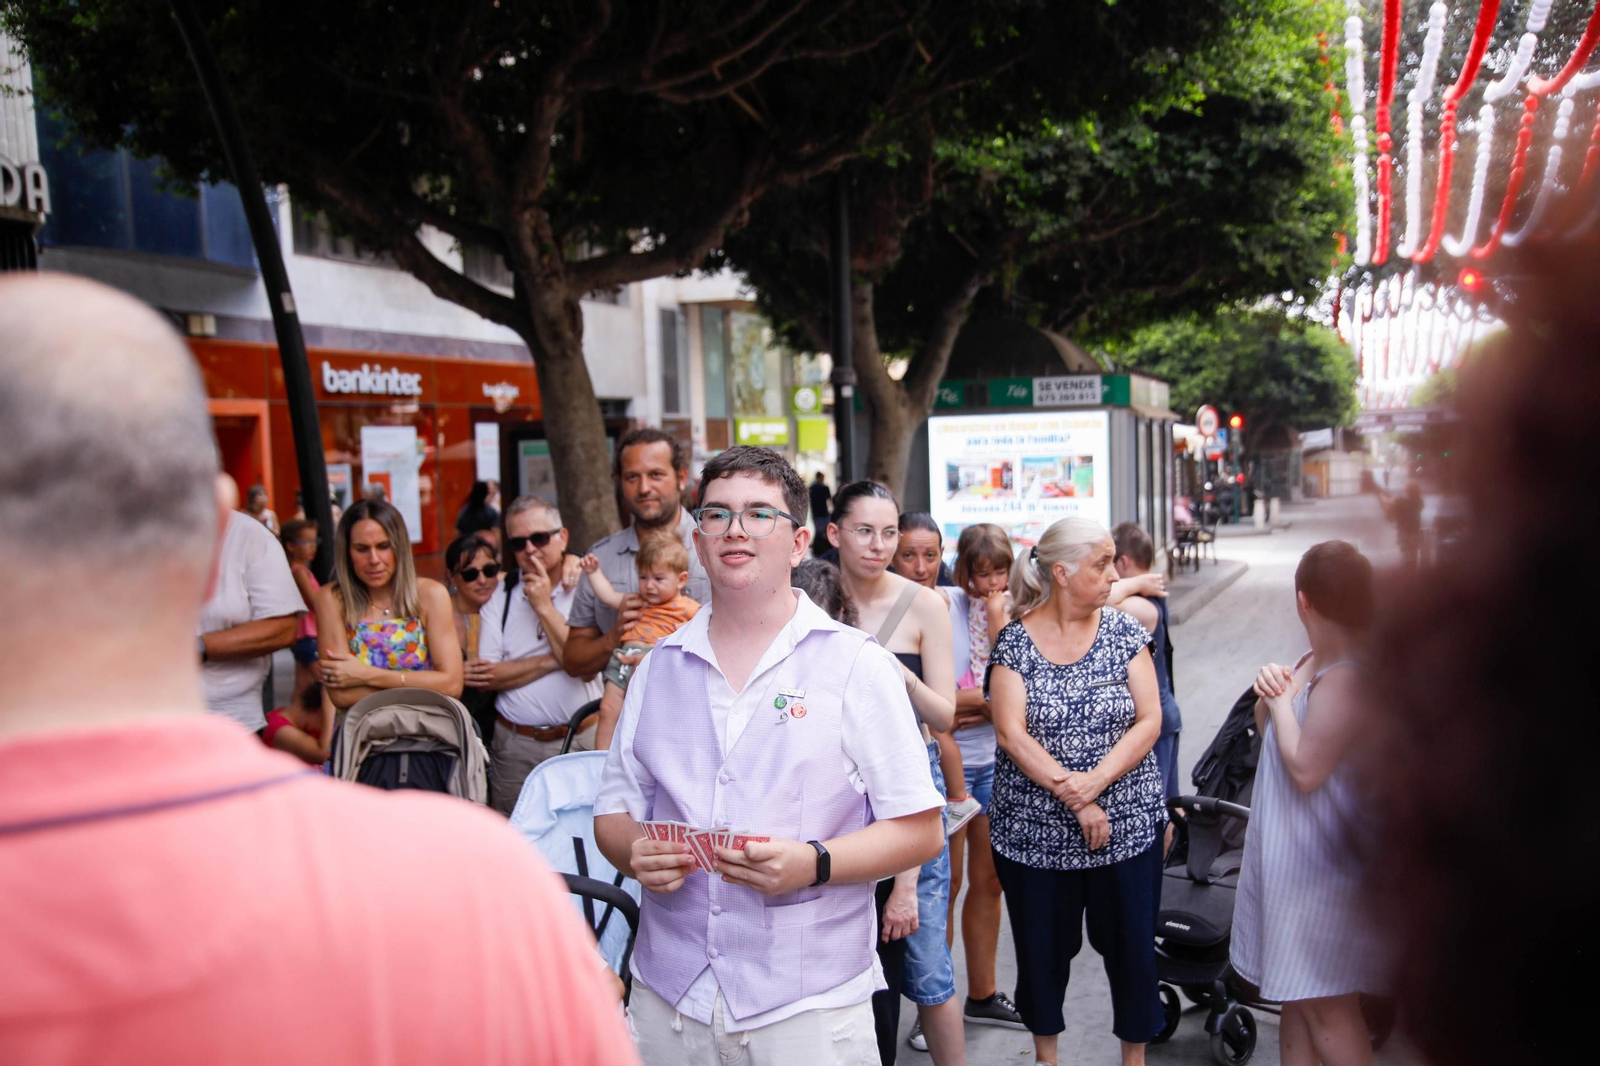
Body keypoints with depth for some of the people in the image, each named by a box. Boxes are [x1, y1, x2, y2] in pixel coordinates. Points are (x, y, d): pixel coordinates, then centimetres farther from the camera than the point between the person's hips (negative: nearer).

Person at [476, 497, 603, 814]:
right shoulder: (500, 597, 7)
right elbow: (488, 678, -1)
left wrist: (544, 606, -10)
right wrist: (551, 661, -10)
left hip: (581, 740, -2)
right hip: (515, 744, 2)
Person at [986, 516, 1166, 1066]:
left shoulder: (1124, 632, 1)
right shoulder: (1015, 640, -4)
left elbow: (1149, 721, -5)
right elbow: (1010, 733, -11)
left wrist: (1093, 782, -18)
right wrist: (1074, 799, -17)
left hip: (1126, 828, 1)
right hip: (1034, 830, -1)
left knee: (1131, 944, 7)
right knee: (1042, 948, 11)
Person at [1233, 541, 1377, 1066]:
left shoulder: (1347, 678, -23)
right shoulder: (1313, 663, 6)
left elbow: (1306, 769, -26)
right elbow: (1272, 742, 15)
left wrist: (1282, 700, -14)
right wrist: (1268, 699, -5)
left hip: (1320, 864, -10)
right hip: (1286, 853, 10)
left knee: (1327, 1005, 1)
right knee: (1294, 997, 18)